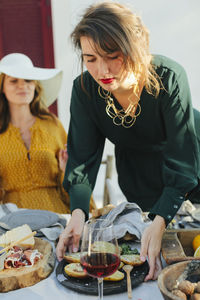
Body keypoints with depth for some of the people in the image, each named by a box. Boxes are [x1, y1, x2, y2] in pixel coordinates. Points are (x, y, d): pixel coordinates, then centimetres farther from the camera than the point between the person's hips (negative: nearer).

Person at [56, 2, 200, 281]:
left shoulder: (170, 78, -33)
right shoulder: (84, 88, -22)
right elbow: (83, 156, -20)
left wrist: (160, 221, -45)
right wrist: (78, 212, -36)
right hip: (133, 172, 2)